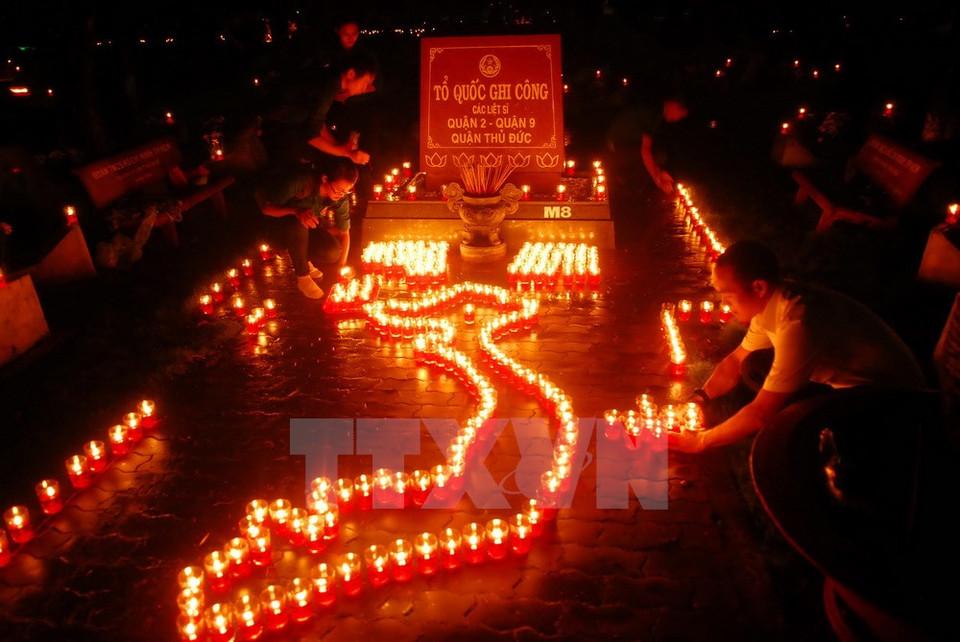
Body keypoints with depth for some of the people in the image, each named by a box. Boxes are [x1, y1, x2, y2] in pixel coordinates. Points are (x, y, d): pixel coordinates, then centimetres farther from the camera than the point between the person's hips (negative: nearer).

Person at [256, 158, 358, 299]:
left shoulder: (341, 197, -18)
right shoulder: (300, 181, -32)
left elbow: (344, 232, -7)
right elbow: (266, 207, -25)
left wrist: (342, 265, -17)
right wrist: (296, 211, -44)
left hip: (308, 230, 4)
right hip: (280, 227, -4)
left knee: (333, 252, -26)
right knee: (298, 224, -39)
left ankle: (300, 258, 7)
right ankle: (302, 276, -20)